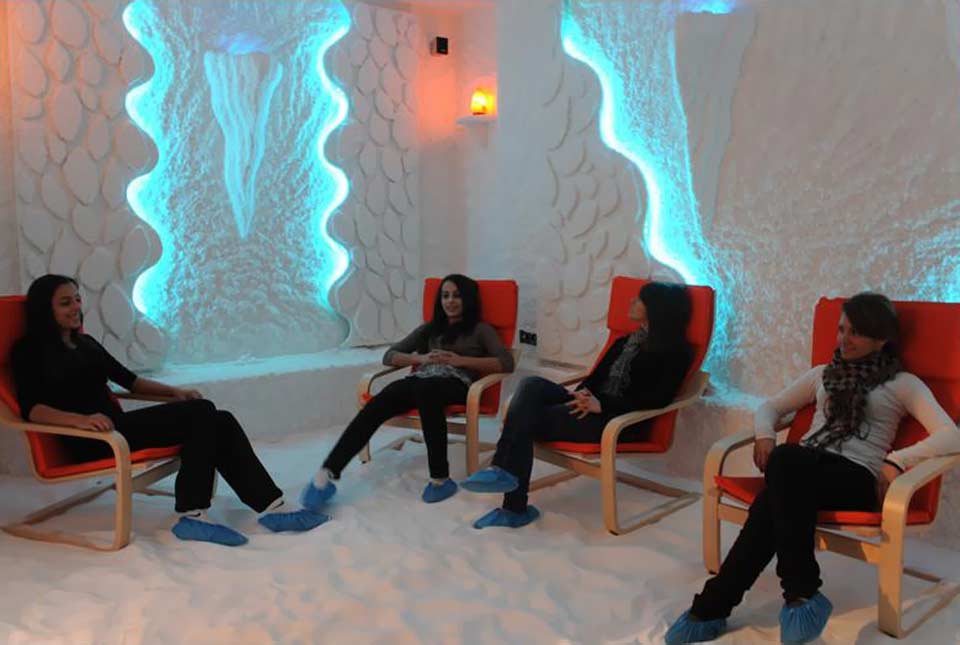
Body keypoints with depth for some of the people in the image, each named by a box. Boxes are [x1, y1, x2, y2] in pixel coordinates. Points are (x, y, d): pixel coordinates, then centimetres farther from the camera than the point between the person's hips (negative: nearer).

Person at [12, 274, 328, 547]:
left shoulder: (85, 342, 24)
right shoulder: (31, 350, 2)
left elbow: (127, 378, 26)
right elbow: (30, 408, -13)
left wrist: (173, 391, 10)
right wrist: (80, 419, -31)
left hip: (116, 427, 7)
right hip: (92, 441, -7)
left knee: (220, 422, -14)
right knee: (201, 413, -24)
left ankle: (271, 507, -18)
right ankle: (192, 515, -24)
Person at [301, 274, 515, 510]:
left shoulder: (481, 330, 19)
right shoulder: (430, 328, 29)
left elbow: (507, 363, 2)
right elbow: (389, 356, 21)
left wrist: (462, 360, -7)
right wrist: (421, 358, 1)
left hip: (456, 384, -3)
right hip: (421, 380, 4)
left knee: (426, 390, -41)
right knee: (379, 403, -30)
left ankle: (440, 479, -37)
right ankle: (326, 474, -39)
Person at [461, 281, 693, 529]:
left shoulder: (674, 351, 0)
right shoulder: (626, 341, 24)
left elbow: (659, 398, -13)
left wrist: (602, 404, -21)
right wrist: (583, 392, -4)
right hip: (594, 406, 7)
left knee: (530, 419, -22)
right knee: (532, 385, -20)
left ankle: (515, 507, -18)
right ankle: (503, 470, -31)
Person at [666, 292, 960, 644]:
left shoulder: (903, 383, 14)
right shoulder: (823, 373, 26)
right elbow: (771, 406, 28)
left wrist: (896, 461, -17)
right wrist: (765, 435, 3)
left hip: (856, 476, -3)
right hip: (802, 468, 4)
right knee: (785, 459, -38)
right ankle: (802, 592, -28)